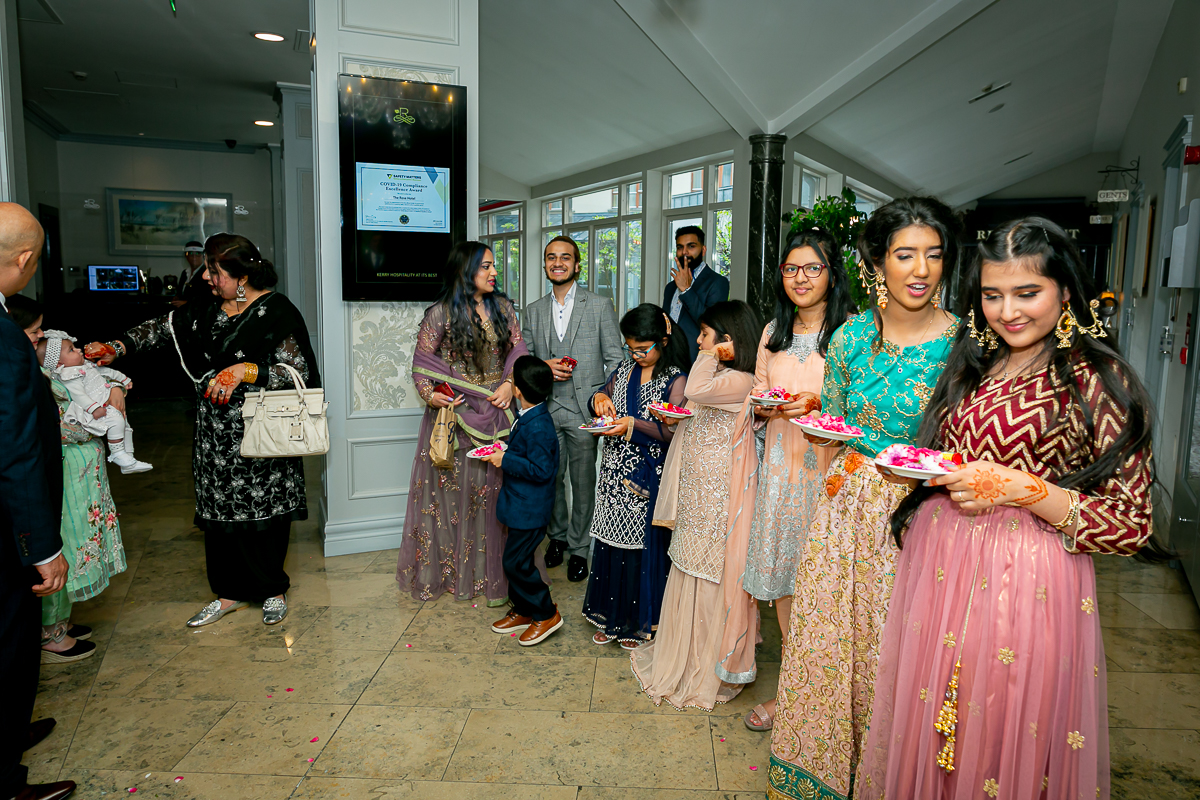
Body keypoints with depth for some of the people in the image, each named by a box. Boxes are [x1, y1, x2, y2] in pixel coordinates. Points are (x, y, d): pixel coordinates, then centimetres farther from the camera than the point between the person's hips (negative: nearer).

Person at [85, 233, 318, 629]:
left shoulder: (275, 312, -13)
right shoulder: (208, 310, 8)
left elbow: (299, 371, -17)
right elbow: (163, 328, 17)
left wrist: (244, 370, -25)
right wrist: (117, 347, 4)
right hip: (216, 434, 6)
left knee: (264, 512, 4)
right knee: (220, 509, 11)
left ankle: (273, 590, 24)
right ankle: (231, 592, 27)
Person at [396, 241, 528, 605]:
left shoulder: (503, 308, 7)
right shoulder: (440, 314, -5)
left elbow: (518, 350, 7)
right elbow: (422, 363, -2)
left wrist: (509, 384, -9)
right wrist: (430, 395, -19)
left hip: (497, 412, 3)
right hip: (454, 413, -3)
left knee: (495, 487, 6)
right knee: (454, 488, 3)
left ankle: (494, 571, 17)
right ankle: (447, 568, 19)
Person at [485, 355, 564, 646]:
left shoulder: (537, 427, -25)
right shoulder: (529, 419, 5)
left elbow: (541, 469, -26)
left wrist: (505, 460, -22)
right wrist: (505, 449, 10)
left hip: (530, 510, -10)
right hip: (522, 505, 10)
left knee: (516, 562, -2)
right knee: (517, 559, 18)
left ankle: (546, 614, 12)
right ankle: (523, 611, 33)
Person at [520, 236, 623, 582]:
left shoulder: (600, 306, 1)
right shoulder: (532, 312, 12)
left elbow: (615, 359, 0)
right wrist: (543, 367, -7)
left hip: (584, 410, -3)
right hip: (545, 409, 3)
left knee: (583, 482, 4)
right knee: (551, 478, 12)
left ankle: (578, 548, 19)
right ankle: (557, 536, 32)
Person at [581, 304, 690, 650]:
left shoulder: (676, 379, -8)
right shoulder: (624, 371, 9)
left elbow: (672, 432, -15)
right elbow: (601, 404, 20)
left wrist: (631, 424, -23)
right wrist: (599, 399, -3)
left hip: (647, 478, -5)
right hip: (615, 474, 5)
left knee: (643, 546, 3)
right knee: (611, 542, 11)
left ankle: (639, 622, 21)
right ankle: (610, 616, 27)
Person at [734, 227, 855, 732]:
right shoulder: (773, 333, 14)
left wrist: (818, 403, -20)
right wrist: (763, 408, -2)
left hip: (827, 468, -5)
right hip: (779, 467, 5)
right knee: (780, 573, 8)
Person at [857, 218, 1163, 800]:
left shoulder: (1098, 382, -7)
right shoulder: (970, 367, 9)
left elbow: (1131, 527, -10)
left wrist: (1019, 488, -19)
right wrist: (922, 469, 1)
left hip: (1028, 586, -5)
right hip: (937, 570, 5)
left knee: (1004, 743, 10)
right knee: (924, 738, 16)